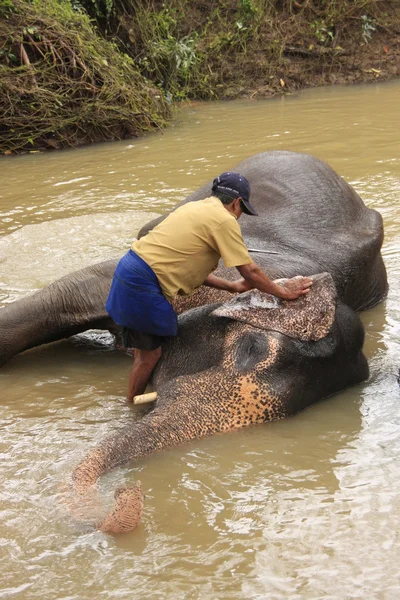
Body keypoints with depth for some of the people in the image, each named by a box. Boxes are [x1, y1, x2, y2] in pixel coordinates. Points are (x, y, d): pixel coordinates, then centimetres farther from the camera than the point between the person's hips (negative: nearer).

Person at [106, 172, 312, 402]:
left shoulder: (196, 208, 19)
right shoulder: (224, 220, -8)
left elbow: (191, 267, 22)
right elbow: (251, 272, -5)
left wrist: (232, 286, 24)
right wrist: (284, 292, 8)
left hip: (129, 269, 9)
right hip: (144, 282, -9)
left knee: (146, 350, 17)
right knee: (150, 354, 2)